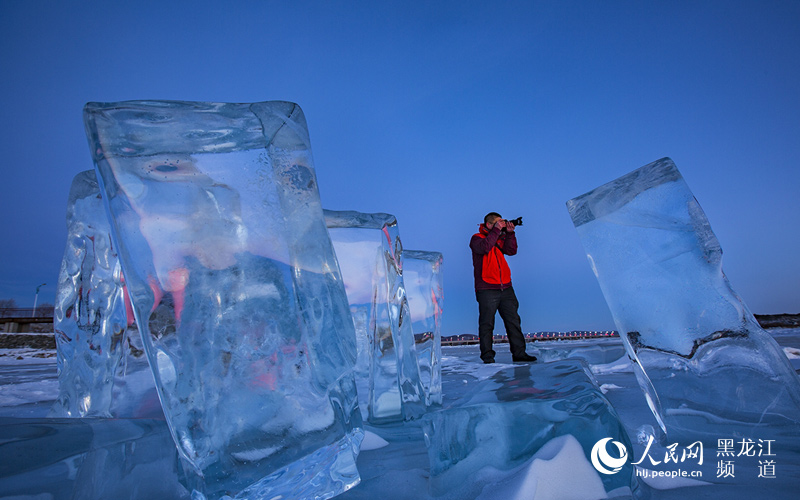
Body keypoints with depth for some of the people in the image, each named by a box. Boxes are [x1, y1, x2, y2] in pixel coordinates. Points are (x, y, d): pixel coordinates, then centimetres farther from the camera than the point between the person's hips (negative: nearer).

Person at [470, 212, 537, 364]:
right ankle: (487, 355, 5)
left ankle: (519, 353, 12)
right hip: (487, 290, -6)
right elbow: (484, 247, -20)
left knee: (513, 320, 6)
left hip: (505, 288, 6)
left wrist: (509, 233, -5)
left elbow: (511, 250, 5)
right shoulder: (477, 238, 1)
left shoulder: (499, 238, 18)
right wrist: (497, 230, -14)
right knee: (487, 323, -2)